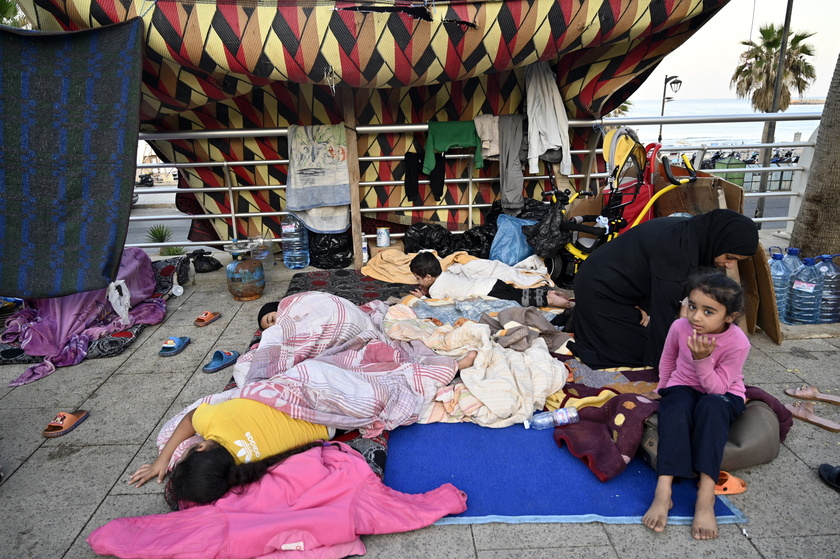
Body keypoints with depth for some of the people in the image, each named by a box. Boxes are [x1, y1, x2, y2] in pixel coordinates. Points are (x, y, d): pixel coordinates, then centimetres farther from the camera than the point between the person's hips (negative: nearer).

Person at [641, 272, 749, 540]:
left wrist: (702, 360, -36)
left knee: (711, 406, -39)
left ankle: (706, 495, -42)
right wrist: (662, 388, 16)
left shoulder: (737, 343, -22)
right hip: (683, 388, 2)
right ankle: (663, 492, -44)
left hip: (722, 395, -1)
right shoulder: (680, 327, -14)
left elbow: (717, 389, -23)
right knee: (675, 409, -35)